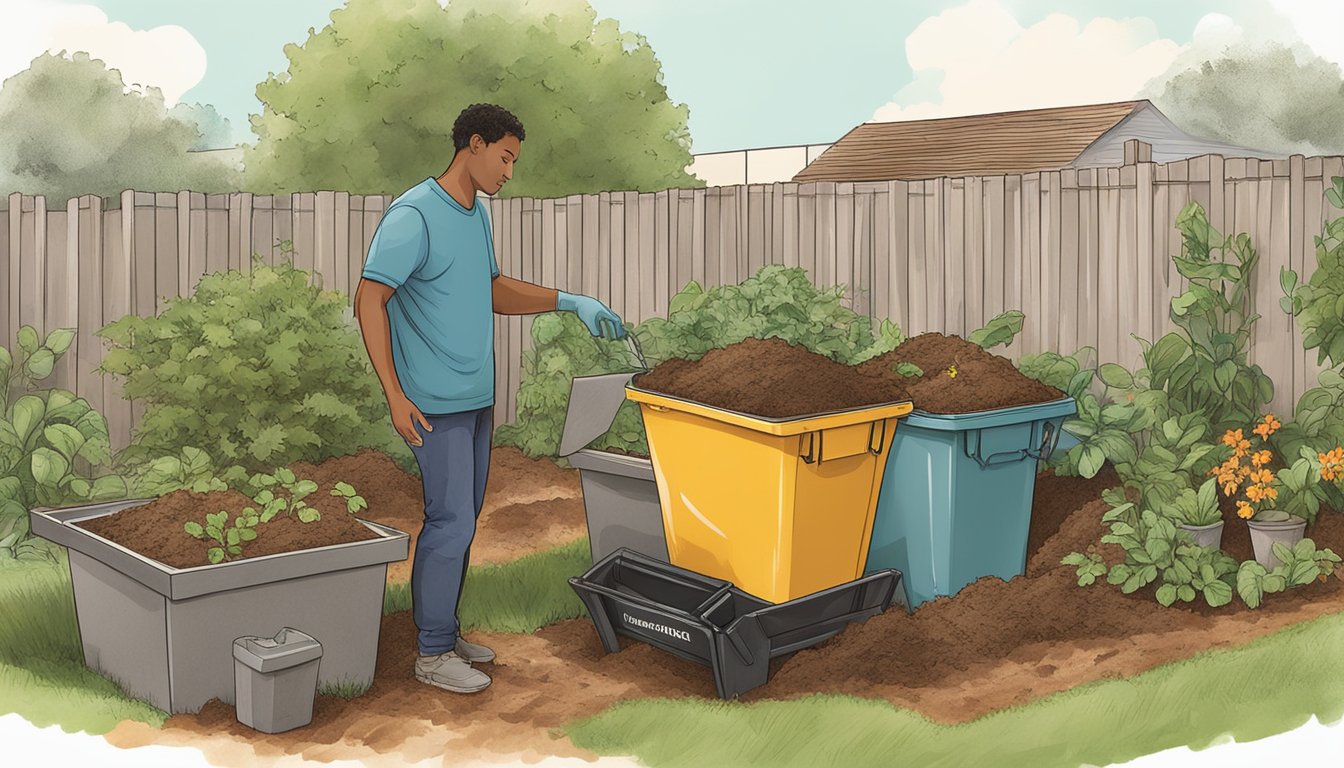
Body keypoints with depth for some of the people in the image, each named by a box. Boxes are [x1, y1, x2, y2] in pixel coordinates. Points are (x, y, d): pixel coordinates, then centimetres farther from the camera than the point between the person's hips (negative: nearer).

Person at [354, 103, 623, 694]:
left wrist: (570, 302, 10)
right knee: (450, 521, -6)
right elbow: (369, 300, -18)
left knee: (464, 517, 13)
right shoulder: (413, 216, -15)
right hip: (436, 402, -9)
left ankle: (445, 633, 25)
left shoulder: (476, 214, 12)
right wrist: (395, 395, -21)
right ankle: (432, 654, 6)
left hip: (476, 396, 9)